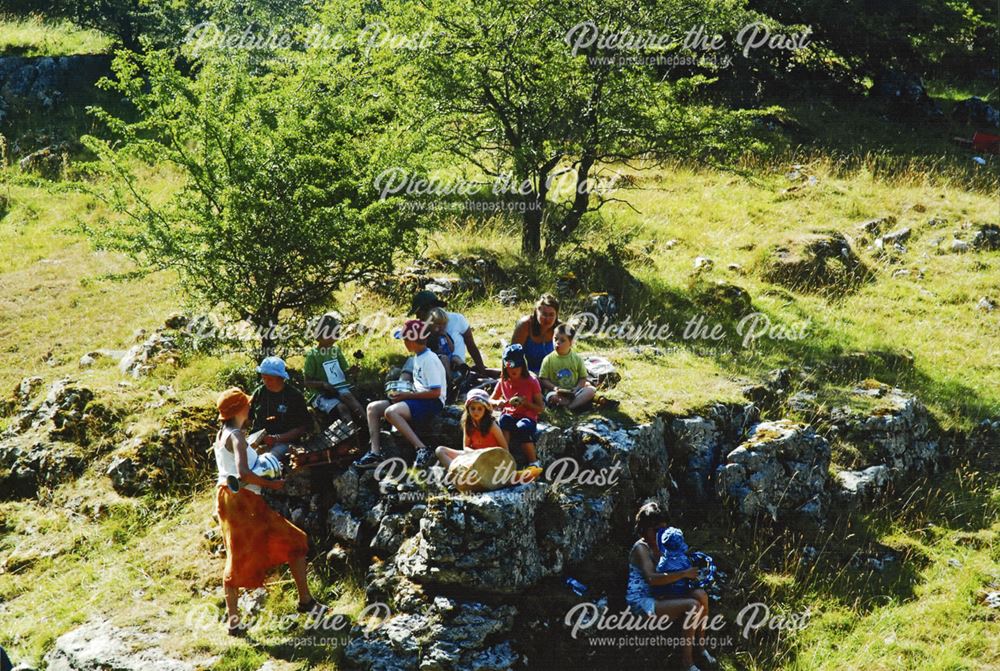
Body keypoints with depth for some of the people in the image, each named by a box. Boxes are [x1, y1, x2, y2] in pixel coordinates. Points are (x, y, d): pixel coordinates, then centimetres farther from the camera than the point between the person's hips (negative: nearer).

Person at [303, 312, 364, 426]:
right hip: (321, 394, -5)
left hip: (340, 388, 5)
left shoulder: (336, 350, 11)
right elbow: (308, 382, -4)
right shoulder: (313, 355, -5)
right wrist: (323, 384, -22)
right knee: (342, 408, -32)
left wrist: (350, 371, -4)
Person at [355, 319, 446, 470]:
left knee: (391, 411, -33)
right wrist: (402, 393, 6)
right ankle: (375, 453, -10)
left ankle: (422, 450, -32)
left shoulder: (429, 360, -15)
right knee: (373, 407, 1)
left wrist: (407, 395, -16)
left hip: (433, 402, -10)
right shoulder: (417, 357, 15)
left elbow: (435, 392, -21)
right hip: (419, 400, 10)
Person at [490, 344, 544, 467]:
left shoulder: (531, 382, -4)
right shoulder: (503, 382, 5)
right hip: (510, 416, 3)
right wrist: (498, 403, -9)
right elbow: (490, 401, 14)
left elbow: (541, 408, -2)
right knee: (504, 419, -36)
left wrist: (525, 402, -19)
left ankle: (534, 463, -24)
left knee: (522, 427, -39)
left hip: (528, 417, -2)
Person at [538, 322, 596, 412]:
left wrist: (577, 388, -13)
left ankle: (569, 406, -35)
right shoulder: (548, 359, -1)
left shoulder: (577, 358, 4)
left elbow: (583, 378, 7)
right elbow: (543, 379, -2)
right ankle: (579, 401, -26)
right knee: (552, 398, -36)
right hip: (556, 392, -3)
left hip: (573, 392, 3)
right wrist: (554, 388, -19)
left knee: (591, 390, -23)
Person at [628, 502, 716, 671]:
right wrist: (684, 574, -28)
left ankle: (700, 648, -6)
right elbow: (652, 578, -28)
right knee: (693, 606, -25)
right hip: (642, 601, -8)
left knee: (701, 595, -14)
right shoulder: (641, 548, -13)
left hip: (658, 595, 8)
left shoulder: (661, 545, 15)